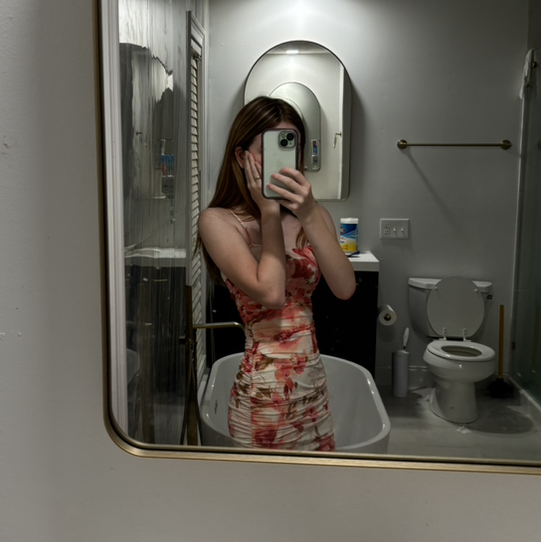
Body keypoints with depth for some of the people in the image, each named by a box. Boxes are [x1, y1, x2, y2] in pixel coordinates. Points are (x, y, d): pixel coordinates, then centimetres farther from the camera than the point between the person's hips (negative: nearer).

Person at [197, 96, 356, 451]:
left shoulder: (312, 216, 7)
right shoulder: (219, 221, -8)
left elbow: (345, 289, -8)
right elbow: (270, 293, -20)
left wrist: (310, 216, -17)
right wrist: (269, 213, -13)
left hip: (314, 383, 6)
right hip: (267, 392, -5)